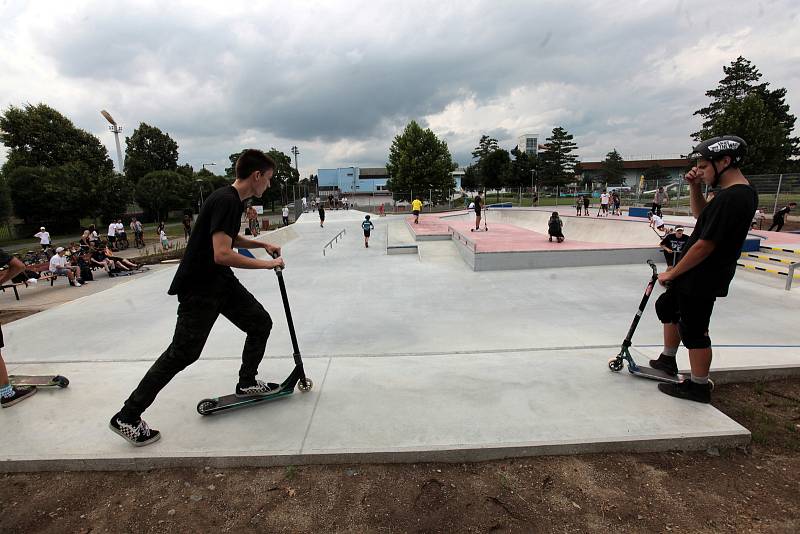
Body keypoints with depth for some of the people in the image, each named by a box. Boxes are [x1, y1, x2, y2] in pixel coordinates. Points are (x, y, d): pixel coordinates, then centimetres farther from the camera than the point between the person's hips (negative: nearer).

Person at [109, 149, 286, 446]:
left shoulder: (235, 200, 9)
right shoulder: (225, 201, -22)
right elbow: (222, 254, -30)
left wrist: (262, 244, 12)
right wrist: (267, 264, -22)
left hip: (220, 281, 10)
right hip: (198, 288, -10)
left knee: (261, 323, 9)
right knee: (182, 353, -5)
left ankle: (247, 383, 26)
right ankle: (126, 418, 10)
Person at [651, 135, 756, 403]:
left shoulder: (730, 198, -25)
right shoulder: (743, 191, 7)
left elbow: (705, 245, -25)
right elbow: (701, 214, 20)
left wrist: (672, 273, -14)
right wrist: (694, 187, 4)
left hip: (702, 280, -11)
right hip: (698, 274, 11)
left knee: (693, 331, 2)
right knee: (667, 306, 24)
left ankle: (699, 386, 18)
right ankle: (668, 360, 38)